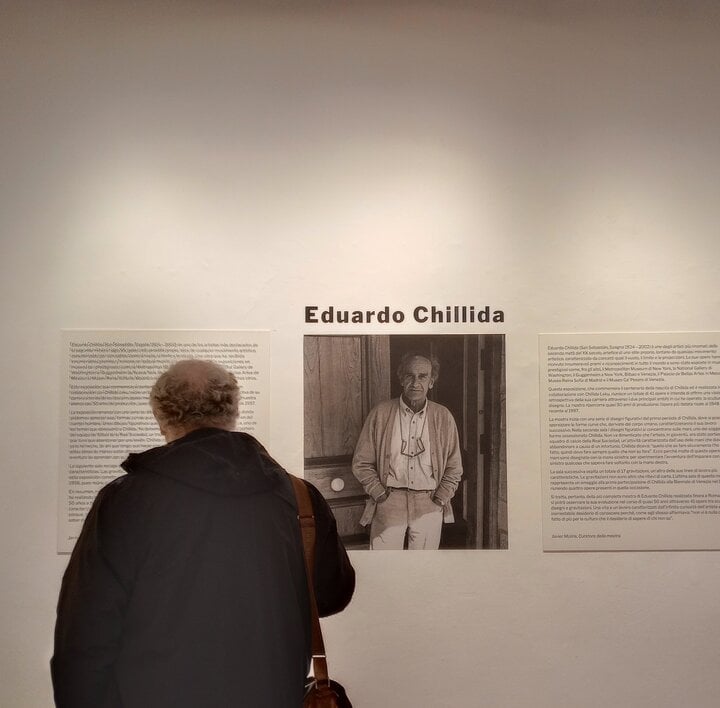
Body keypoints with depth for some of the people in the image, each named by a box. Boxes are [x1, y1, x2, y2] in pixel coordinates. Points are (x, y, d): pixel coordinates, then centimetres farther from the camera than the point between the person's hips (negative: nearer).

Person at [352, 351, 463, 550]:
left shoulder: (443, 417, 5)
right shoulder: (380, 413, 0)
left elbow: (454, 467, 11)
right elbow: (361, 463, 4)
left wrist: (440, 498, 1)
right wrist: (379, 494, -4)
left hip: (429, 506, 1)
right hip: (388, 504, -1)